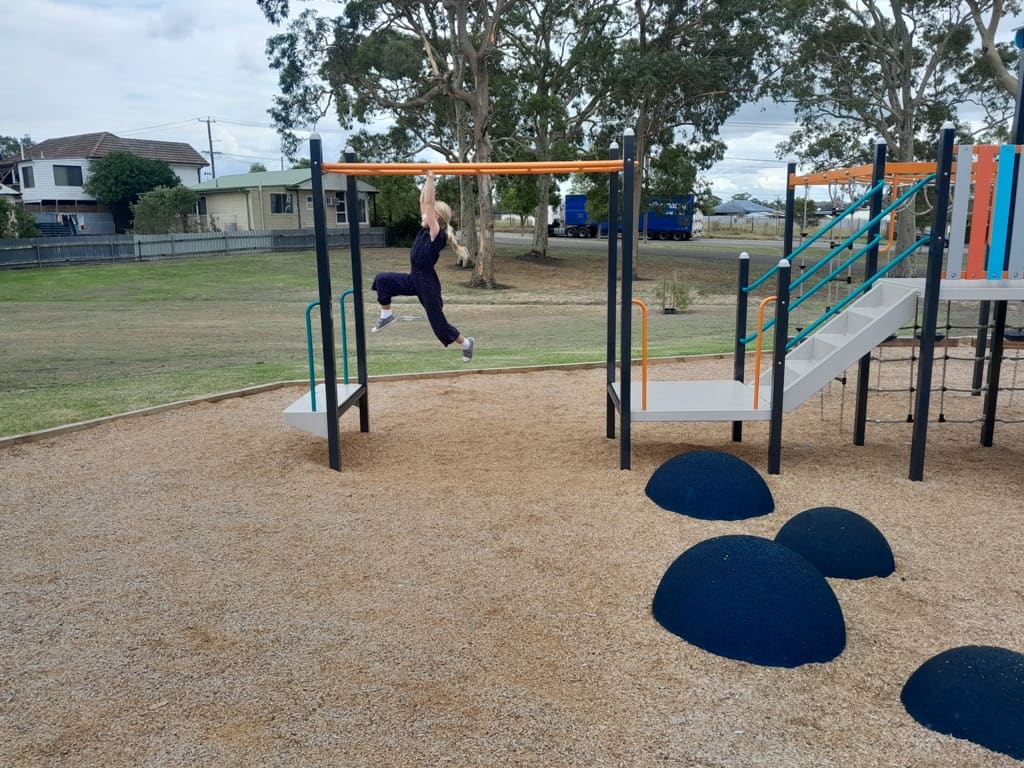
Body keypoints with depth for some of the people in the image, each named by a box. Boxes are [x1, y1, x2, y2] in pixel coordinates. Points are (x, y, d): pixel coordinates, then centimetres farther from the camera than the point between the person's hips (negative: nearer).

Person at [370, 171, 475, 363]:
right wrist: (427, 179, 1)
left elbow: (429, 203, -25)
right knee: (382, 279, -4)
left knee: (438, 322, 3)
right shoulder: (426, 230, 3)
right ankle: (387, 315, 10)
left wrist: (430, 177, -25)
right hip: (414, 279, 8)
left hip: (427, 283, -8)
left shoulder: (436, 234, -18)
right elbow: (423, 201, 5)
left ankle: (466, 343, 26)